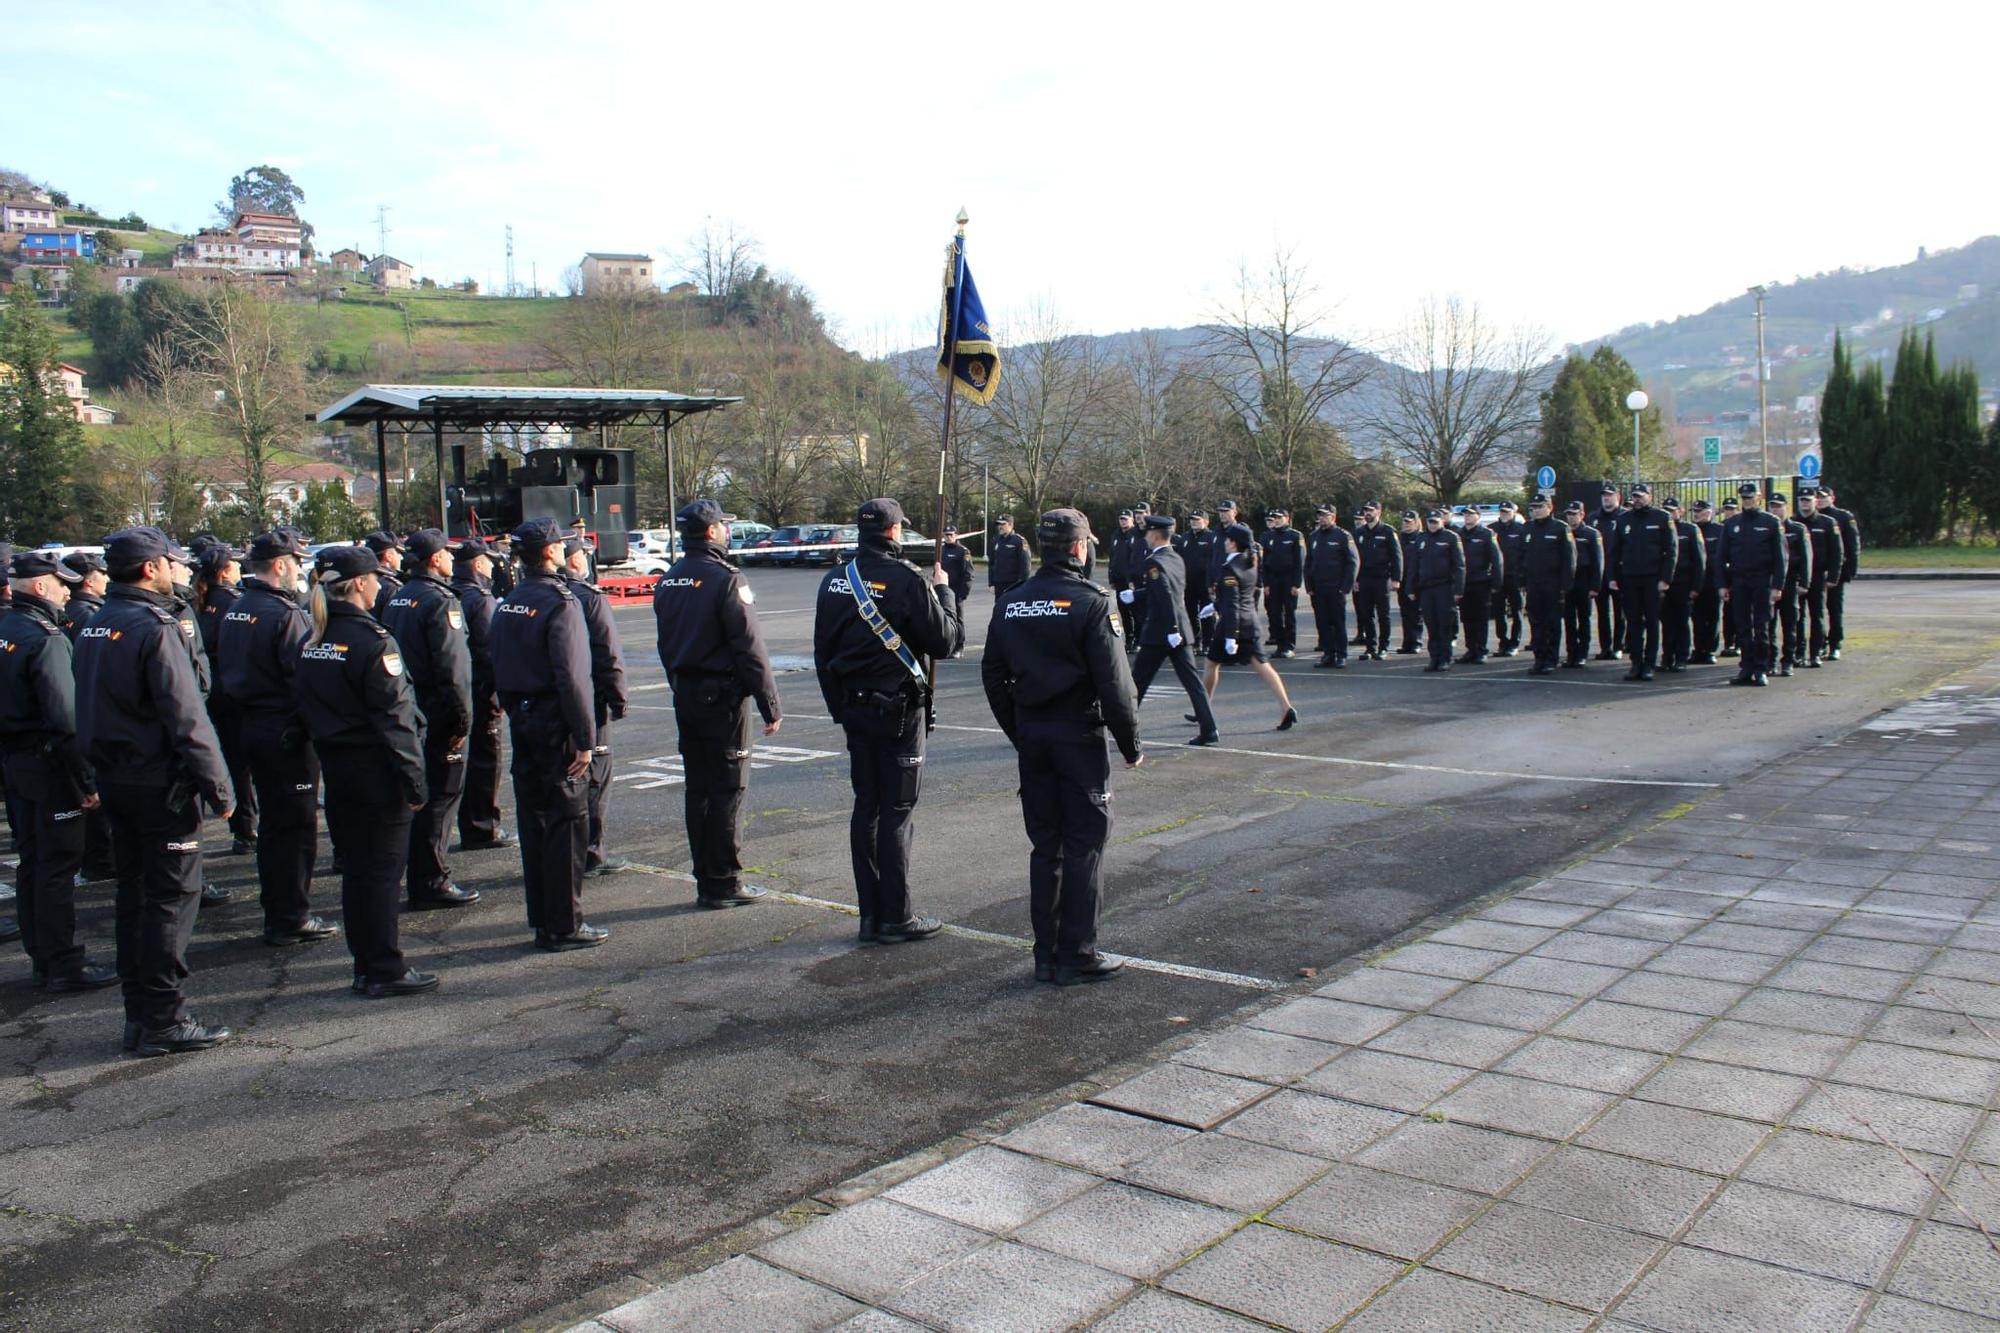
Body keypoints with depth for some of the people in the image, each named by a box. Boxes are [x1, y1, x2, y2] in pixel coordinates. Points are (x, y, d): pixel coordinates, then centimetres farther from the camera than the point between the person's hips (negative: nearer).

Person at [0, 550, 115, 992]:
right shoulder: (46, 639, -18)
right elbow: (65, 718, -22)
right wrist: (87, 780, -19)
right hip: (50, 762, -9)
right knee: (58, 865, -3)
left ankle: (42, 958, 23)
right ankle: (62, 965, 2)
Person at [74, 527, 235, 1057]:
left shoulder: (94, 628, 10)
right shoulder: (155, 630, -17)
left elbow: (91, 710, 15)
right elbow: (187, 719, -21)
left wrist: (102, 771, 20)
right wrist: (219, 788, -17)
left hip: (113, 778, 9)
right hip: (161, 784, -9)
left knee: (134, 893, 15)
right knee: (172, 895, -1)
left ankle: (139, 1013, 23)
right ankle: (163, 1020, 2)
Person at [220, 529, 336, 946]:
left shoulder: (234, 612, 10)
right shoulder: (286, 614, -19)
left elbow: (225, 674, 15)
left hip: (253, 727, 9)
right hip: (288, 732, -9)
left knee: (272, 824, 18)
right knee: (296, 827, -1)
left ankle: (275, 912, 27)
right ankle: (292, 919, 5)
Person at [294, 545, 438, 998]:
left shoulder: (312, 640, 8)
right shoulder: (373, 641, -17)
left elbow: (307, 706, 12)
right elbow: (394, 719, -19)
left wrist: (326, 750, 17)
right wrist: (415, 781, -15)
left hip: (335, 766, 8)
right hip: (377, 770, -8)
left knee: (356, 866, 16)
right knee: (382, 869, -1)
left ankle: (365, 963, 25)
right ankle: (384, 970, 5)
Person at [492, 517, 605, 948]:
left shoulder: (507, 604, 10)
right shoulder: (559, 603, -16)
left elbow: (499, 670, 13)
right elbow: (571, 678, -20)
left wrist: (515, 712, 18)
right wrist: (585, 739, -18)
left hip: (522, 722, 8)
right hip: (556, 724, -8)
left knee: (534, 823, 14)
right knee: (566, 824, -2)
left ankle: (542, 920, 22)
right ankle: (565, 926, 3)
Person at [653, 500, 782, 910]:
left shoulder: (668, 580, 9)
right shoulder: (725, 580, -15)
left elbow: (666, 645, 14)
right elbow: (750, 648, -16)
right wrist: (770, 706, -12)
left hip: (685, 695, 8)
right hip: (723, 695, -7)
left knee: (697, 789, 12)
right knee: (726, 790, -1)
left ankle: (705, 879, 19)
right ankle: (723, 883, 4)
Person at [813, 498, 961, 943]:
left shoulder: (835, 580, 7)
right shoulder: (907, 579, -15)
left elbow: (822, 653, 13)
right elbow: (947, 641, -10)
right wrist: (944, 591, 4)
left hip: (854, 706, 6)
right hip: (899, 709, -6)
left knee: (866, 805, 12)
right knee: (897, 810, 0)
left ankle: (870, 914, 17)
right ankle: (896, 917, 5)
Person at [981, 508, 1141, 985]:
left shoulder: (1009, 604, 6)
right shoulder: (1090, 602, -11)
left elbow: (993, 676, 11)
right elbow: (1113, 682, -13)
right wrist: (1131, 744, -4)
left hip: (1031, 737, 6)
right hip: (1079, 736, -5)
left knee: (1044, 845, 12)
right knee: (1085, 845, 3)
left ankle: (1046, 955, 17)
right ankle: (1077, 955, 6)